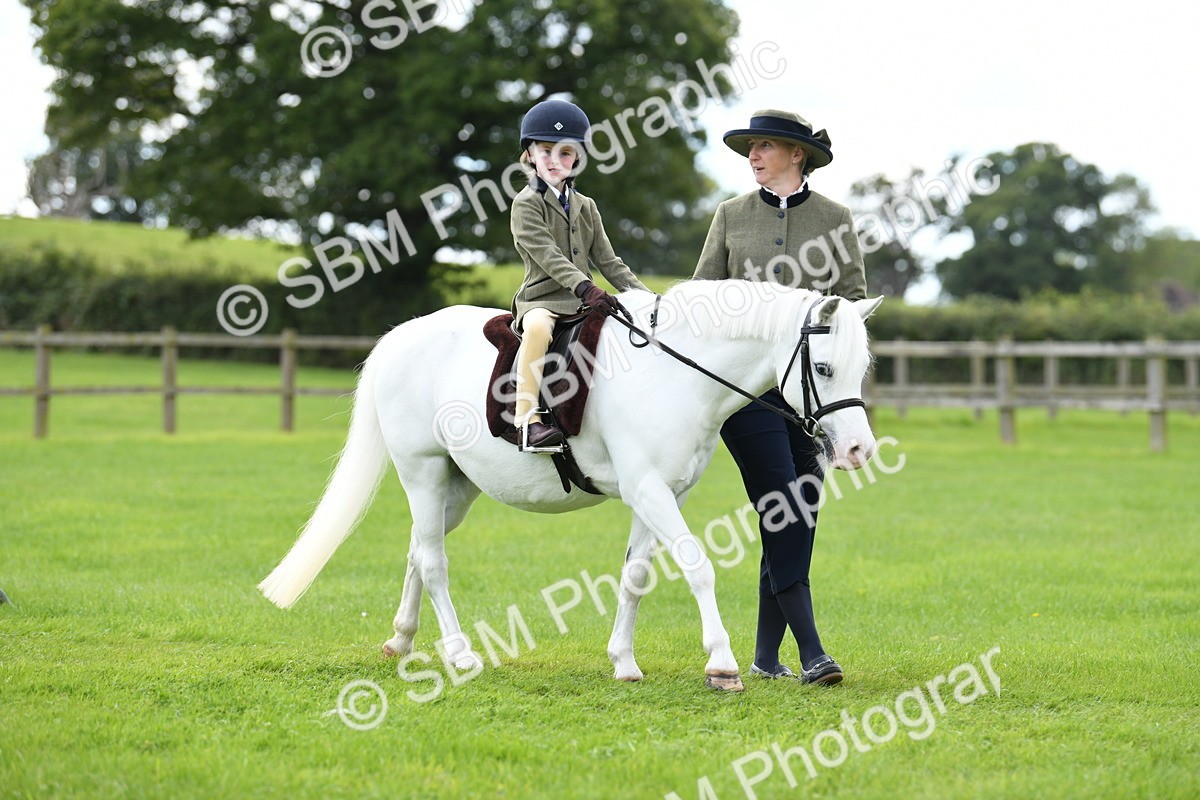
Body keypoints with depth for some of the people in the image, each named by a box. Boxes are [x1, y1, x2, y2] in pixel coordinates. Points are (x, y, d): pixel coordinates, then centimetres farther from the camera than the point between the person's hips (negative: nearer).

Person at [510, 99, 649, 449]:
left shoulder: (585, 207, 18)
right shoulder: (526, 204, -3)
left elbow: (607, 261, 15)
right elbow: (548, 256, -16)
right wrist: (584, 288, -30)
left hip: (583, 302, 7)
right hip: (541, 300, -7)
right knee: (538, 327, -40)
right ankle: (528, 419, -39)